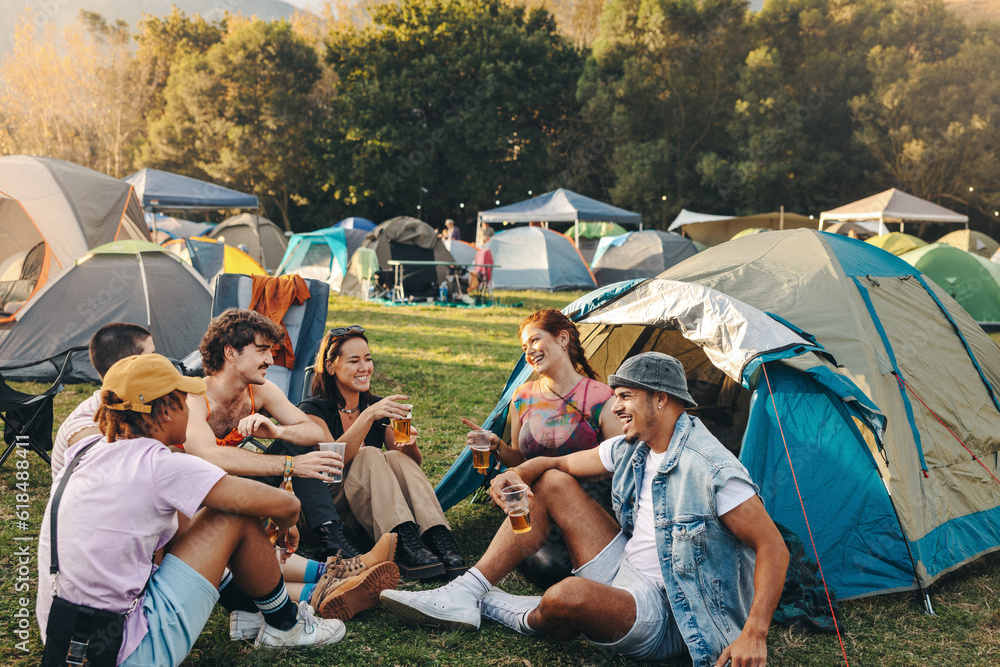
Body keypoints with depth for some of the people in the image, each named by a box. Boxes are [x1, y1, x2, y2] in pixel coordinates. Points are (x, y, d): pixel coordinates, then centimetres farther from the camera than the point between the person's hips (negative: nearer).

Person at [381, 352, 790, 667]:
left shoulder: (711, 469, -23)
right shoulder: (631, 449, 3)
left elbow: (773, 547, -23)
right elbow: (557, 462, 13)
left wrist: (754, 634, -30)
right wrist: (518, 473, -10)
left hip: (665, 616, -8)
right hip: (623, 572, 8)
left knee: (568, 595, -38)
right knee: (551, 483, 1)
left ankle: (516, 615, 3)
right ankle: (463, 596, -3)